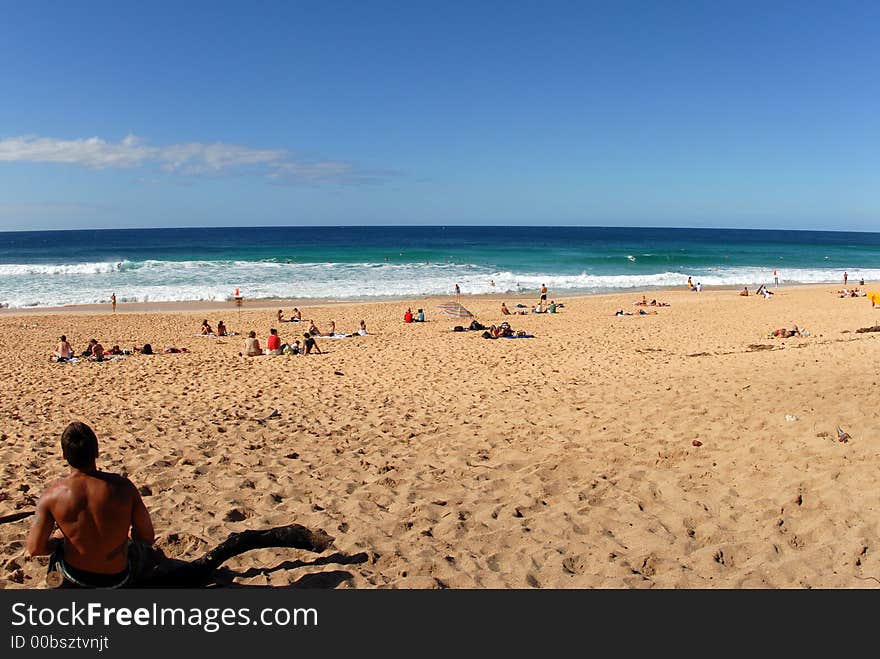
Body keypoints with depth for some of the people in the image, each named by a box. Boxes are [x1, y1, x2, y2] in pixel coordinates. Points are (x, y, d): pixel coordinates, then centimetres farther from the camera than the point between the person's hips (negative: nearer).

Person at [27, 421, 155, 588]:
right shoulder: (123, 487, -22)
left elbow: (34, 549, -12)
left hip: (74, 577, 1)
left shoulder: (52, 495, -20)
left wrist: (57, 538, 9)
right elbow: (148, 538, -14)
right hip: (118, 579, -1)